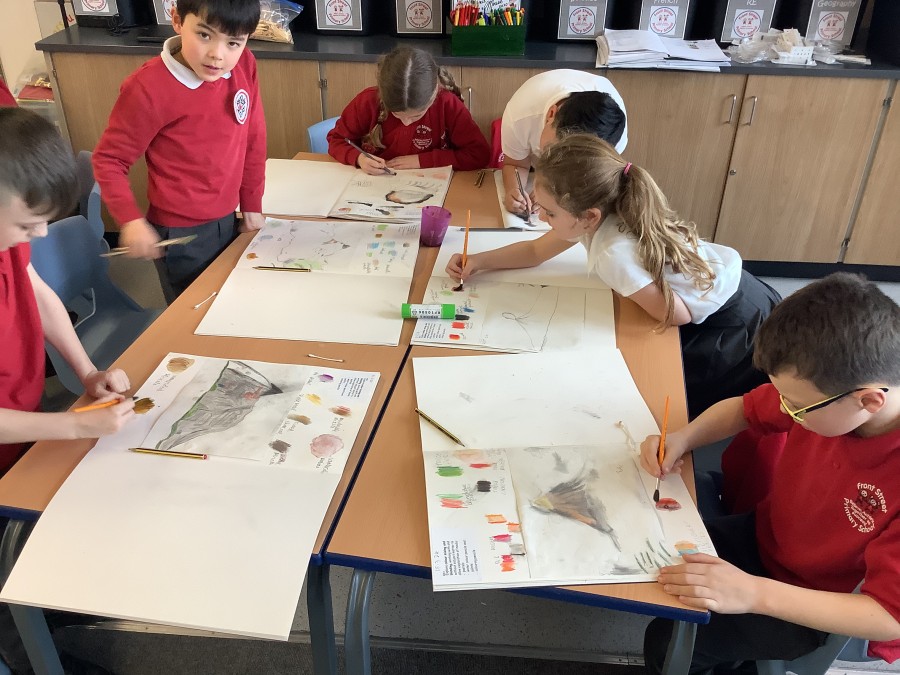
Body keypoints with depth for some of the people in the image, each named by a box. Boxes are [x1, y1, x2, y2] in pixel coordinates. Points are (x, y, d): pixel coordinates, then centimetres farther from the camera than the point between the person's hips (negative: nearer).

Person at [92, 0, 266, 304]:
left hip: (227, 220, 6)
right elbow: (109, 159, -12)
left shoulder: (244, 66, -7)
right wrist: (131, 220, -24)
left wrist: (251, 205, 8)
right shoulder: (149, 87, -21)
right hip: (180, 233, -5)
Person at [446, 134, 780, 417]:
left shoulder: (614, 254, -36)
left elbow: (676, 314, -27)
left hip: (734, 323, -7)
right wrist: (480, 261, -8)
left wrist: (628, 288, -13)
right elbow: (536, 251, 3)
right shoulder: (595, 212, -12)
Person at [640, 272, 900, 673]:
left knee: (668, 642, -13)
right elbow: (746, 410, 1)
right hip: (765, 535, 6)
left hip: (825, 612, -5)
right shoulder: (829, 388, -20)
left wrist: (754, 593, -37)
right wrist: (682, 439, -17)